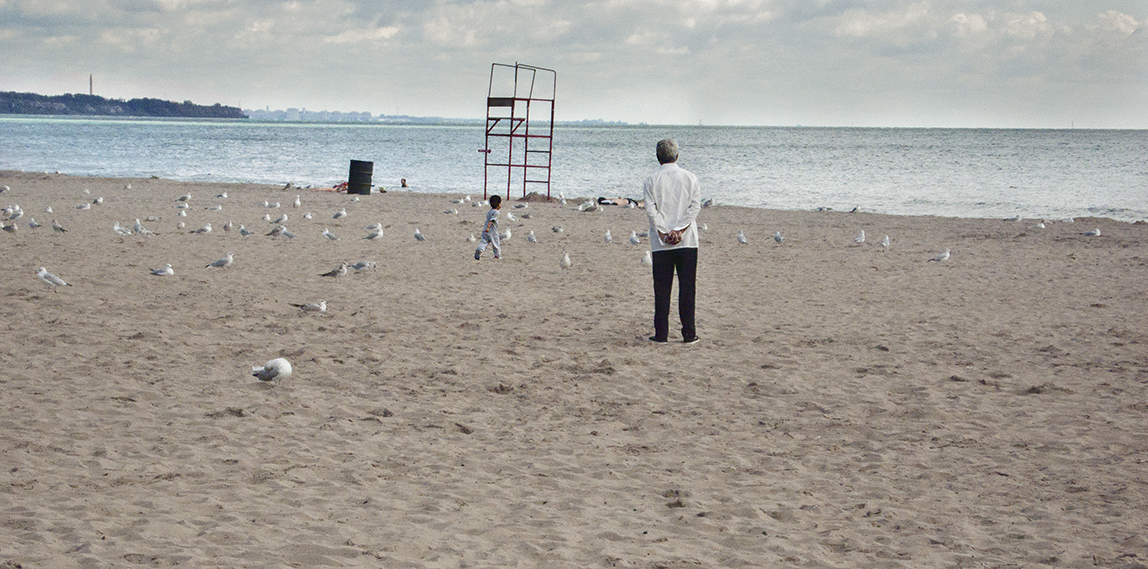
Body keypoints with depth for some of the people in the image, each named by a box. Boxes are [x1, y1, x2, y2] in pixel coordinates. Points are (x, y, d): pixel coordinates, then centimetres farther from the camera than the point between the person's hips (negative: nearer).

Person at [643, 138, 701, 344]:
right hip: (687, 241, 0)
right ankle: (689, 333, 3)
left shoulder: (652, 180, 0)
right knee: (687, 288, 4)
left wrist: (664, 233, -8)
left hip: (661, 243, 0)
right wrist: (679, 230, -10)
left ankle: (661, 333, 3)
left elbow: (651, 209, -8)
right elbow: (695, 206, -6)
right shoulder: (690, 178, 3)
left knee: (662, 288, 4)